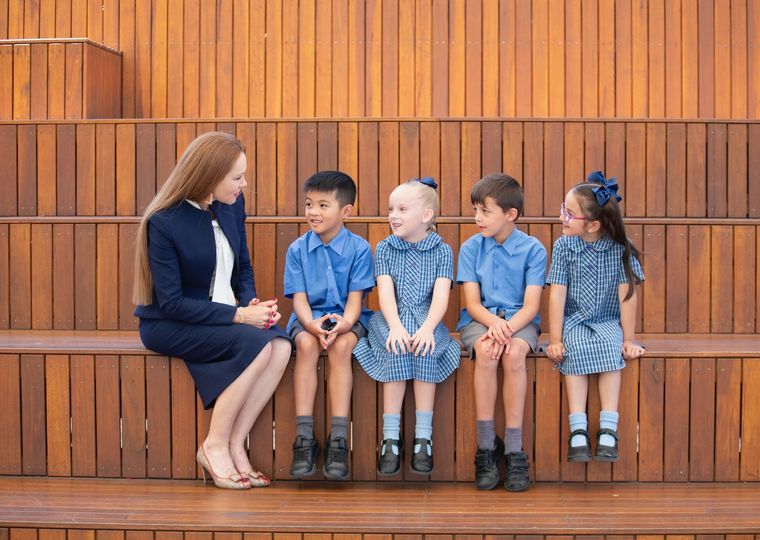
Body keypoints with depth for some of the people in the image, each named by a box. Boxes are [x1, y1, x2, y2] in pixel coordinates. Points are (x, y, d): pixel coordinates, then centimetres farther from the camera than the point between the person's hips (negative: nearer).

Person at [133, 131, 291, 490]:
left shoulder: (232, 205, -1)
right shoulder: (164, 222, -19)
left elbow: (242, 268, 12)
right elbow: (171, 303, -21)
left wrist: (251, 303, -9)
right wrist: (238, 315, -25)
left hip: (220, 316, 6)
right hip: (167, 326, -6)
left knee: (280, 345, -22)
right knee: (255, 344, -29)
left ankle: (235, 444, -14)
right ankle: (215, 446, -15)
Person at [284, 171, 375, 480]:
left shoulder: (359, 248, -2)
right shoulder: (297, 249, 3)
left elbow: (355, 297, -6)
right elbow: (299, 298, -2)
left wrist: (344, 322, -28)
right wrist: (312, 324, -24)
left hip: (346, 318, -1)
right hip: (309, 319, 1)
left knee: (341, 346, -34)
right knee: (307, 344, -32)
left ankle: (338, 440, -33)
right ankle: (304, 438, -33)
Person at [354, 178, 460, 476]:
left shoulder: (442, 251, 4)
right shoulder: (384, 249, 8)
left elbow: (441, 295, -8)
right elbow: (385, 291, -5)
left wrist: (427, 328, -27)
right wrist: (396, 327, -24)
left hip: (426, 320, 0)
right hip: (391, 320, 1)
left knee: (424, 351, -33)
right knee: (396, 351, -31)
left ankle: (423, 437, -26)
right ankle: (390, 437, -27)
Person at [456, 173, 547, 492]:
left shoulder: (533, 249, -2)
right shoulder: (471, 248, 4)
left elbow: (530, 306, -8)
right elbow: (472, 303, -2)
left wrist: (506, 328, -27)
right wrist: (493, 322, -24)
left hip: (519, 321, -1)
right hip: (480, 320, 1)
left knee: (514, 353, -34)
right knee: (485, 351, -33)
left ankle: (514, 450, -28)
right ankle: (486, 445, -27)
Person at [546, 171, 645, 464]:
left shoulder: (620, 247, -8)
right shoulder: (564, 245, -4)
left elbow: (627, 295, -7)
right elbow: (558, 294, -6)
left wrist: (628, 339, -9)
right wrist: (555, 339, -10)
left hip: (609, 322, 0)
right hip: (574, 322, 0)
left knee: (611, 351, -31)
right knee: (575, 352, -30)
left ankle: (608, 432, -28)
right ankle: (578, 433, -31)